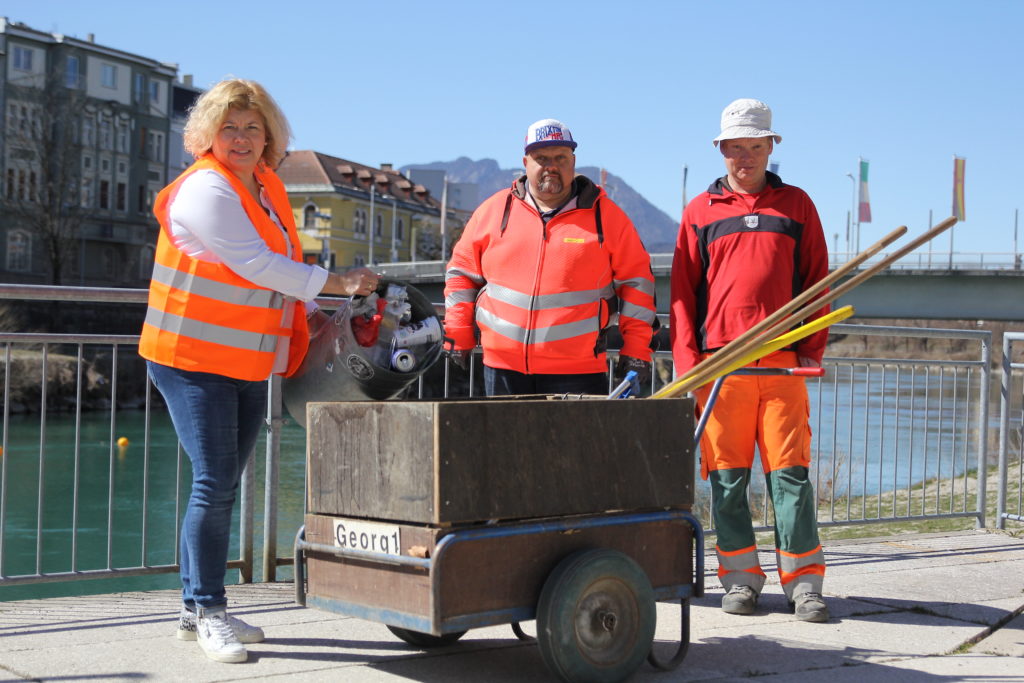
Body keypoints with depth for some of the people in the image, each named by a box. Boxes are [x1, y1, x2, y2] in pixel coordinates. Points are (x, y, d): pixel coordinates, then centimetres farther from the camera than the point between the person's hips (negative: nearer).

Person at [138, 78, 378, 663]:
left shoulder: (269, 187, 13)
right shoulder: (205, 188, -14)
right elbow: (257, 266, -20)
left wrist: (307, 325, 15)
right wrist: (338, 282, -16)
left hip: (248, 363, 8)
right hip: (193, 357, -8)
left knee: (223, 487, 11)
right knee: (215, 483, -10)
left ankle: (199, 608, 21)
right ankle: (207, 611, 1)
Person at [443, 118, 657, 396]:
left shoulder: (606, 215, 4)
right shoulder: (494, 211, 9)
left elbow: (636, 279, 6)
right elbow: (463, 271, 15)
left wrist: (635, 350, 1)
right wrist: (459, 335, 10)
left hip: (577, 370, -2)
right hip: (503, 367, 2)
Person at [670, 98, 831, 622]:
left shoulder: (796, 205, 13)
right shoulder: (699, 212, 12)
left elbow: (816, 280, 12)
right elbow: (683, 289, 10)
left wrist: (813, 348, 2)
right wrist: (686, 357, 0)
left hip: (782, 362, 0)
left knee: (790, 470, -3)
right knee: (727, 475, 3)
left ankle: (803, 581, 3)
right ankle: (740, 578, 12)